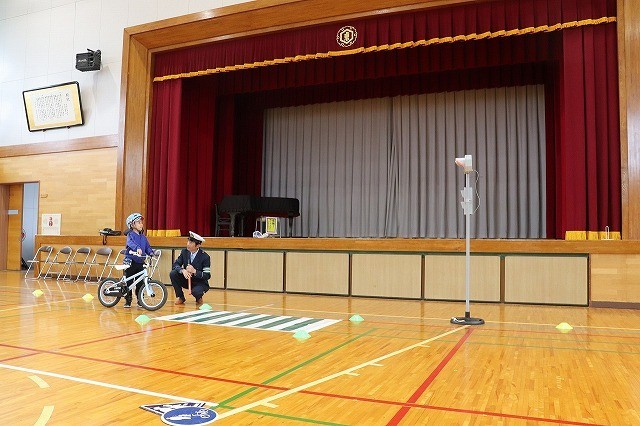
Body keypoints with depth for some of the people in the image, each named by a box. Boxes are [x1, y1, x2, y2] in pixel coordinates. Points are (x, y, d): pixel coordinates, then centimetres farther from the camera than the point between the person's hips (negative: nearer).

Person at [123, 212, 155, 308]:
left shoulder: (143, 237, 10)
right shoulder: (130, 235, -7)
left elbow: (147, 247, 8)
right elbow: (131, 243, -27)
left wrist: (151, 252, -14)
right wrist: (137, 248, -46)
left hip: (140, 262, 4)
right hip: (130, 262, -4)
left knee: (140, 283, 5)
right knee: (128, 282, 2)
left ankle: (140, 300, 16)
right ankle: (128, 300, 12)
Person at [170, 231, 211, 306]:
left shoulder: (205, 257, -18)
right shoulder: (184, 252, -4)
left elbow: (207, 276, -19)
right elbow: (175, 264, -7)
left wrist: (194, 271, -34)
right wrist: (182, 270, -29)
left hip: (200, 283, -5)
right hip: (187, 279, 5)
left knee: (195, 292, -36)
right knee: (173, 274, -18)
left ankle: (199, 298, 4)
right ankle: (180, 297, -1)